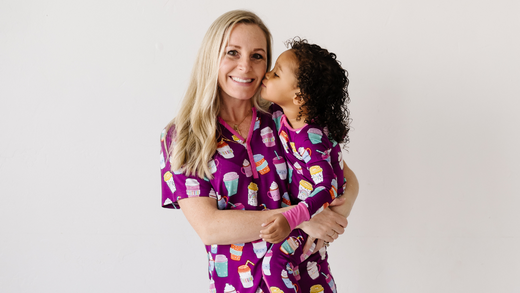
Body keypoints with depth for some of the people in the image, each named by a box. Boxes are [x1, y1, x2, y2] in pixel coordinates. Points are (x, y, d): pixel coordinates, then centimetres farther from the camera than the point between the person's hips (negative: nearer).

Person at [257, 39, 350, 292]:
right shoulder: (284, 119, -6)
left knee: (276, 261, -22)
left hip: (317, 214, -9)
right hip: (297, 205, 10)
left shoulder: (311, 140, -31)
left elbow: (327, 189, -37)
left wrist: (290, 219, -46)